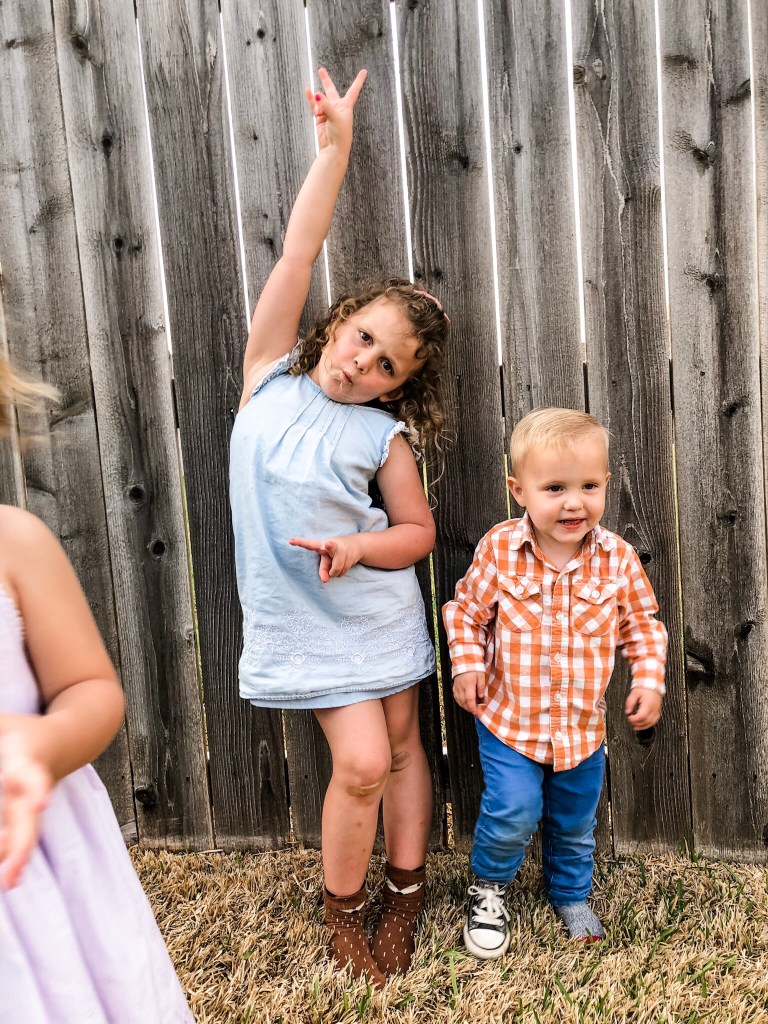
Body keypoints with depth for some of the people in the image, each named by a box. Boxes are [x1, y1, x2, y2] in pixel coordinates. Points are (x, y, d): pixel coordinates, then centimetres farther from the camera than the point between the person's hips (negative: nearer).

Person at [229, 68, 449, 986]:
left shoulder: (382, 434, -6)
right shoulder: (269, 373, -4)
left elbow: (419, 530, -1)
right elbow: (298, 254, -10)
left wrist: (357, 547, -20)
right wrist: (334, 145, -11)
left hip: (376, 607, 1)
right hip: (304, 620, -1)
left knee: (399, 746, 12)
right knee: (362, 762, -4)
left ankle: (404, 889, 34)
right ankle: (340, 906, 22)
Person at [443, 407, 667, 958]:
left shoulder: (618, 558, -11)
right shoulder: (499, 550, -16)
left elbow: (642, 622, 4)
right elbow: (466, 609, -1)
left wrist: (650, 677, -7)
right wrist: (467, 664, -12)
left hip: (583, 724, 3)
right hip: (509, 718, -2)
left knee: (575, 823, 19)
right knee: (513, 812, -12)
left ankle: (572, 895, 49)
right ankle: (489, 885, 22)